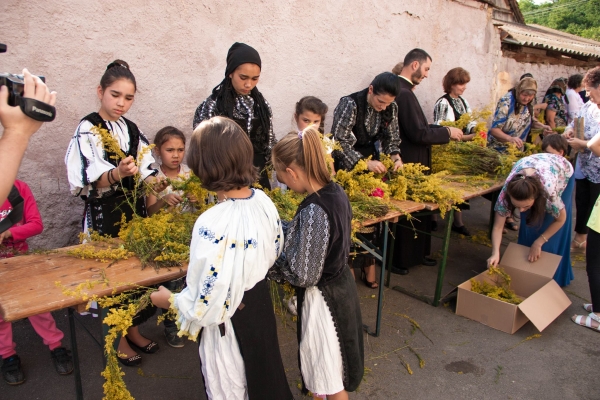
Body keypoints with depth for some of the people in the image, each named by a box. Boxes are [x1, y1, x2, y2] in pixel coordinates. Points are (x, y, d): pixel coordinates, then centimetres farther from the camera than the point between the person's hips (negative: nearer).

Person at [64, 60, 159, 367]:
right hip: (105, 214, -6)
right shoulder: (88, 129, -11)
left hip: (135, 209, 6)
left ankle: (133, 330, 31)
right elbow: (92, 181, -22)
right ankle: (119, 339, 21)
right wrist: (117, 173, -40)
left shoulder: (132, 130, 8)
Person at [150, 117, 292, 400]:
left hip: (228, 321, -6)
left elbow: (211, 297, -26)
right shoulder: (263, 201, -10)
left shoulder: (212, 224, -32)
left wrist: (170, 300, -8)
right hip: (261, 305, 7)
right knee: (263, 373, 30)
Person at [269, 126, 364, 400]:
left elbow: (302, 275, -24)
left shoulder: (313, 211, -30)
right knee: (322, 368, 30)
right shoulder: (336, 192, -5)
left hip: (322, 297, -8)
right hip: (340, 285, 8)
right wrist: (285, 234, 6)